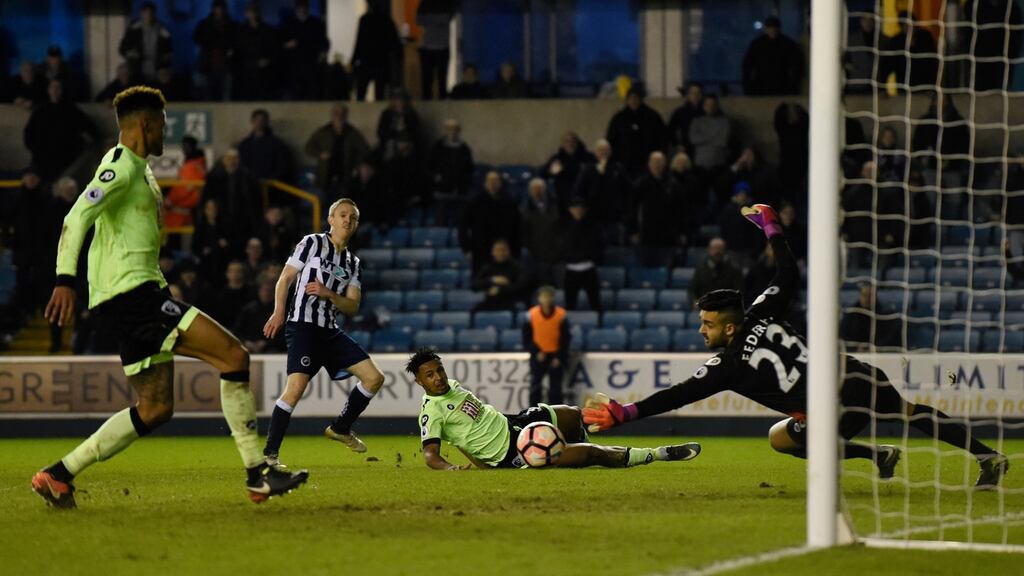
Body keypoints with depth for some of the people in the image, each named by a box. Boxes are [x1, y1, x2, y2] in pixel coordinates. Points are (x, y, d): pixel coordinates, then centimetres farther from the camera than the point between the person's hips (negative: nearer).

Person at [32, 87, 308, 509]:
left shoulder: (136, 169, 22)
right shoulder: (122, 166, -9)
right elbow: (77, 218, -20)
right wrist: (65, 280, -29)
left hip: (138, 298, 11)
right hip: (130, 293, -11)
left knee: (155, 410, 10)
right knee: (233, 355, -14)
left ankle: (58, 475, 9)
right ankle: (258, 474, -12)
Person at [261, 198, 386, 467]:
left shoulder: (354, 263, 18)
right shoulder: (312, 243, 3)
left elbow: (352, 307, 10)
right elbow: (285, 278, -2)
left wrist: (328, 294, -9)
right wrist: (279, 311, -17)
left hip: (331, 331, 7)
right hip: (303, 325, -7)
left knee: (374, 377, 1)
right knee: (296, 386, -23)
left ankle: (340, 429, 20)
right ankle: (270, 453, -16)